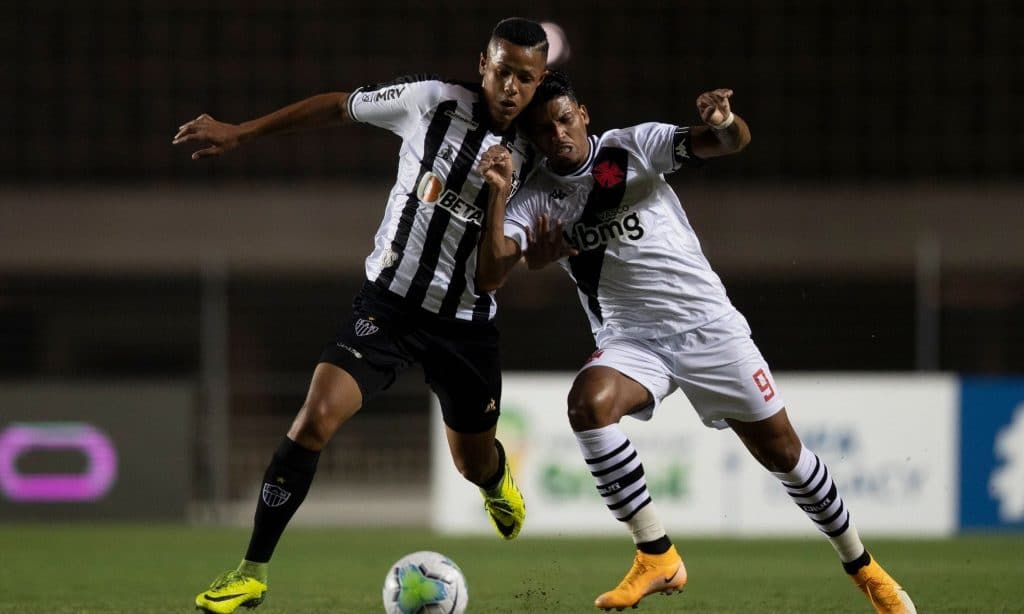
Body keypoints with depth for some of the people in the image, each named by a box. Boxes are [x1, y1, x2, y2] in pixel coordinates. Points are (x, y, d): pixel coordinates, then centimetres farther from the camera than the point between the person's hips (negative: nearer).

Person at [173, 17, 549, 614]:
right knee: (316, 416, -20)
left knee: (474, 462, 15)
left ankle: (499, 486, 58)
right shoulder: (435, 102, -12)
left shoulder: (532, 163, -8)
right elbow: (337, 106, 0)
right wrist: (240, 133, 1)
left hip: (466, 323, 2)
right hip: (388, 302, -1)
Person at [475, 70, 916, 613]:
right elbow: (490, 275, -13)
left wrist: (726, 123, -38)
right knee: (587, 402, -31)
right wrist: (498, 195, -25)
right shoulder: (534, 199, -1)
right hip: (630, 339, 1)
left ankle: (862, 567, 21)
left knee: (781, 451, 0)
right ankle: (656, 557, -22)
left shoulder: (633, 146, -5)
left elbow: (731, 143, -13)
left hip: (708, 324, -1)